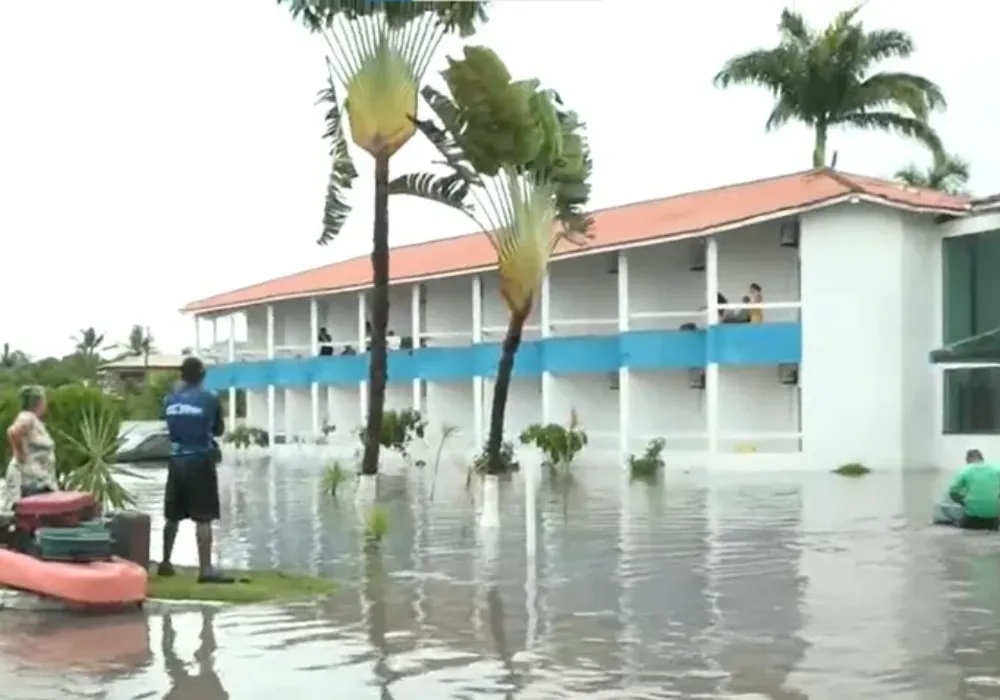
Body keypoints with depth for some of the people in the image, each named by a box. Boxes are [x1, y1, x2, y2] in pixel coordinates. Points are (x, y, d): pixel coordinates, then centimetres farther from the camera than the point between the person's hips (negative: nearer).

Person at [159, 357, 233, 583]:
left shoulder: (170, 400, 5)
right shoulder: (210, 399, -7)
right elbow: (219, 430, 4)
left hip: (176, 461, 5)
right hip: (200, 462, -5)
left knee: (172, 516, 16)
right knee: (203, 518, -7)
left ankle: (165, 563, 27)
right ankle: (206, 569, -12)